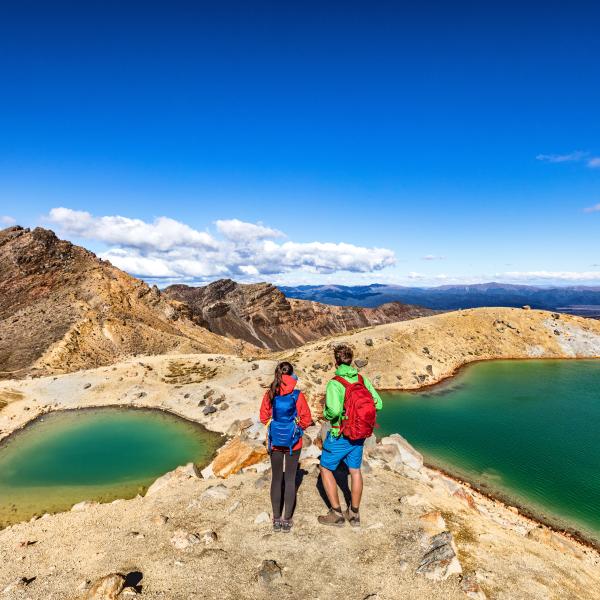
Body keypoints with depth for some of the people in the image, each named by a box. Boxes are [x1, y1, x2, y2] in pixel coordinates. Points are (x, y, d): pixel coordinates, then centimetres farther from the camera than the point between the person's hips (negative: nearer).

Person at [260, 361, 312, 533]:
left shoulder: (269, 395, -9)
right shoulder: (297, 395, -16)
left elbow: (264, 417, 1)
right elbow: (307, 420, -9)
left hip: (275, 442, 2)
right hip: (293, 442, -2)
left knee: (276, 479, 14)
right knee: (290, 479, 10)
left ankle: (276, 520, 22)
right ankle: (287, 520, 17)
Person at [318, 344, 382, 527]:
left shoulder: (334, 383, -22)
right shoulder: (362, 379, -4)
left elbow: (334, 410, -35)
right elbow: (378, 404, -3)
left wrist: (326, 414, -13)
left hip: (339, 436, -6)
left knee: (326, 470, 13)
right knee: (355, 471, 19)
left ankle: (336, 514, 19)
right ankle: (354, 514, 32)